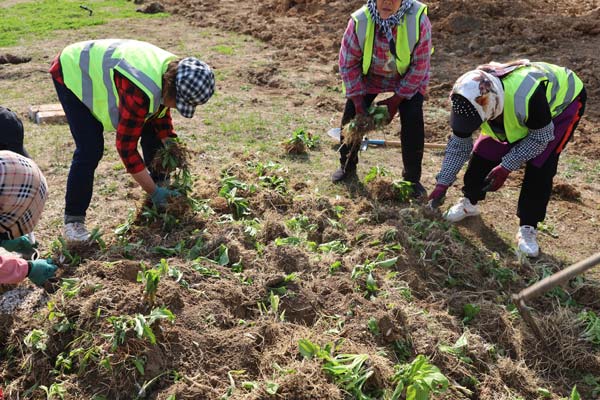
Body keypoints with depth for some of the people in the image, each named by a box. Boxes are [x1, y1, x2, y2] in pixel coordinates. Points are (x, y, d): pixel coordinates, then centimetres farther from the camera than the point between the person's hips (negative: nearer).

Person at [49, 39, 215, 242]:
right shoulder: (141, 92, -43)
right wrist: (153, 191, -29)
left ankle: (160, 185, 22)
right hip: (73, 74, -8)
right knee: (90, 149, -20)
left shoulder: (174, 72, -16)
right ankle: (73, 221, -6)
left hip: (103, 70, 8)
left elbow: (162, 115, 2)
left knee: (152, 132, 2)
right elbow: (126, 146, -35)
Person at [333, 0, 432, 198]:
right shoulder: (360, 21, -29)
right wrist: (358, 99, -18)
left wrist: (397, 99, -20)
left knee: (413, 121, -17)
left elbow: (419, 66, -21)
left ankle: (412, 178, 2)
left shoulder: (418, 20, -31)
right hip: (369, 75, 2)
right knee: (351, 115, -6)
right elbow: (348, 63, -16)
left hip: (407, 78, -1)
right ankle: (347, 165, 20)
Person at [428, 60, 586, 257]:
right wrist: (442, 184, -16)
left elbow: (540, 137, -28)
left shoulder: (527, 95, -46)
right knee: (483, 152, -6)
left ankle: (528, 229, -7)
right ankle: (469, 203, 18)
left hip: (563, 100, -5)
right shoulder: (471, 101, -28)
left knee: (540, 166, -20)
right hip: (512, 109, 5)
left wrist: (506, 167, -30)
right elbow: (459, 144, -14)